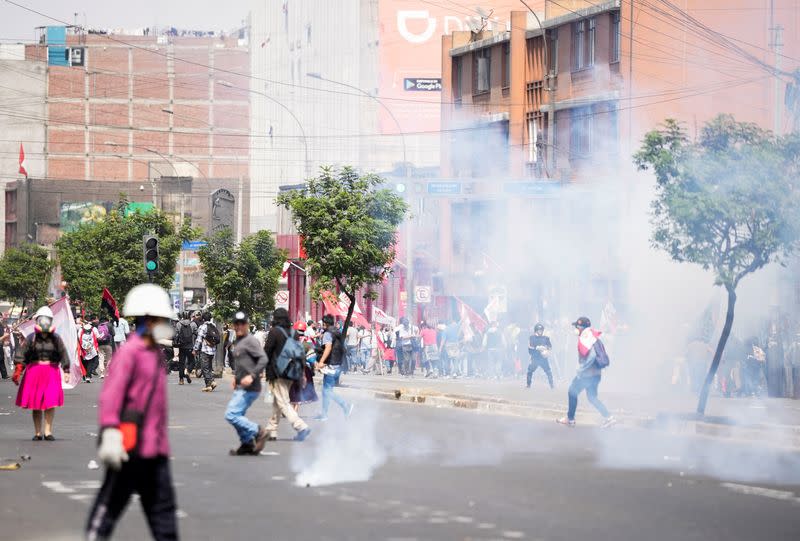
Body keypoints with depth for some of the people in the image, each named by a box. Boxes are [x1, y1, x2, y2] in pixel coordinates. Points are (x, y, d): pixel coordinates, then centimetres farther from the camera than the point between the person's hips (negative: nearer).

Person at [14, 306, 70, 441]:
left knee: (51, 402, -11)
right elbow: (21, 356, 2)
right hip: (34, 371, 0)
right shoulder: (32, 339, 2)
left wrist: (66, 371, 4)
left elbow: (63, 355, 9)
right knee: (35, 404, 4)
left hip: (51, 372, 0)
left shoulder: (55, 339, 5)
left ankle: (48, 432, -4)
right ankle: (37, 433, 12)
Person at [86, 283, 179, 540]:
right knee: (112, 500, 1)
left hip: (155, 446, 9)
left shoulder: (155, 353, 16)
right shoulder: (129, 351, -12)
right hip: (131, 444, -9)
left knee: (162, 502, 8)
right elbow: (110, 395, -19)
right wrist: (110, 433, -28)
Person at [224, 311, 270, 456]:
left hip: (249, 388, -10)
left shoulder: (250, 340, -13)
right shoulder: (237, 342, 17)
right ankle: (247, 444, 24)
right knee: (238, 416, 14)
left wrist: (252, 376, -29)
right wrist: (236, 377, 21)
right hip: (240, 387, 10)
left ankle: (258, 432, -7)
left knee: (231, 415, -15)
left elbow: (263, 359, -22)